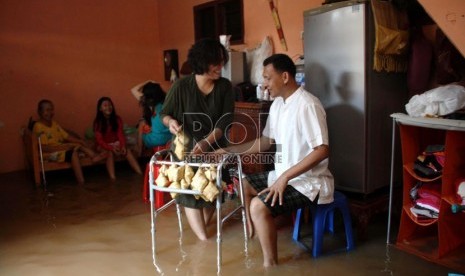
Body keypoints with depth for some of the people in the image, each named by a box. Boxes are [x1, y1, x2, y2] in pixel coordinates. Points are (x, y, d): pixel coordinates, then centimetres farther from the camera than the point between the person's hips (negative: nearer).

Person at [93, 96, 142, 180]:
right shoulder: (97, 122, -12)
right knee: (110, 153, -34)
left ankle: (140, 174, -36)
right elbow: (99, 140, -17)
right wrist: (111, 148, -32)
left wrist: (123, 146, -27)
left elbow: (120, 134, -8)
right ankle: (113, 178, -42)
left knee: (127, 151, -26)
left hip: (116, 143, 2)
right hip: (104, 146, -2)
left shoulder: (117, 119, -3)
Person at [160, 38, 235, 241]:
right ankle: (204, 239, -7)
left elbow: (225, 122, -13)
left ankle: (201, 230, 22)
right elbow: (164, 113, 2)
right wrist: (170, 121, -23)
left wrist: (205, 143, -28)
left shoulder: (225, 87, -8)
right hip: (186, 146, -1)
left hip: (214, 147, 2)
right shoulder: (181, 86, -12)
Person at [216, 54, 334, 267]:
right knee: (243, 184, 12)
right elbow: (265, 142, 14)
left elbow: (322, 150, -26)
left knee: (258, 206, -25)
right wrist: (228, 151, 7)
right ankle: (253, 237, 23)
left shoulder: (307, 105, -22)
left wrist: (285, 177, -27)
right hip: (284, 175, 10)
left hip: (309, 182, -10)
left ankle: (270, 265, -6)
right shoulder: (277, 104, 7)